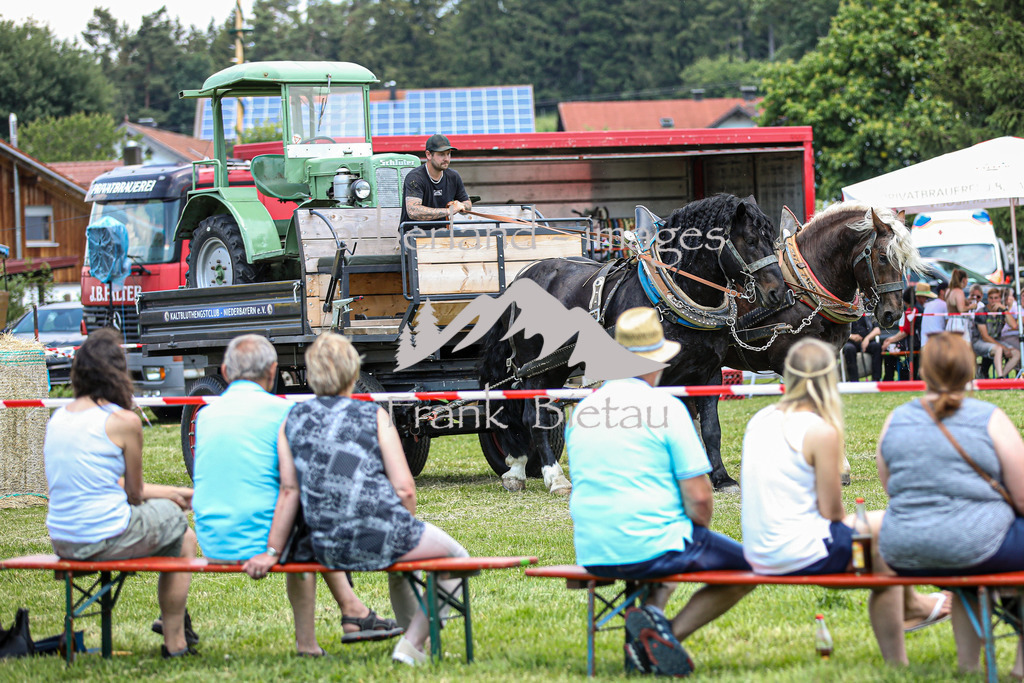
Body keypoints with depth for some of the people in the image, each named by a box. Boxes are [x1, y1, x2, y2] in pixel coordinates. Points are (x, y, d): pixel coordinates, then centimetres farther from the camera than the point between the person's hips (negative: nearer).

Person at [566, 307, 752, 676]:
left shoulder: (582, 410, 9)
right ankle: (672, 632, -8)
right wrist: (699, 534, 10)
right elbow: (698, 495, -12)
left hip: (593, 556, 6)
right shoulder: (666, 407, -9)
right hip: (653, 546, -6)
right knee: (747, 567, 12)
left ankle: (642, 620, 6)